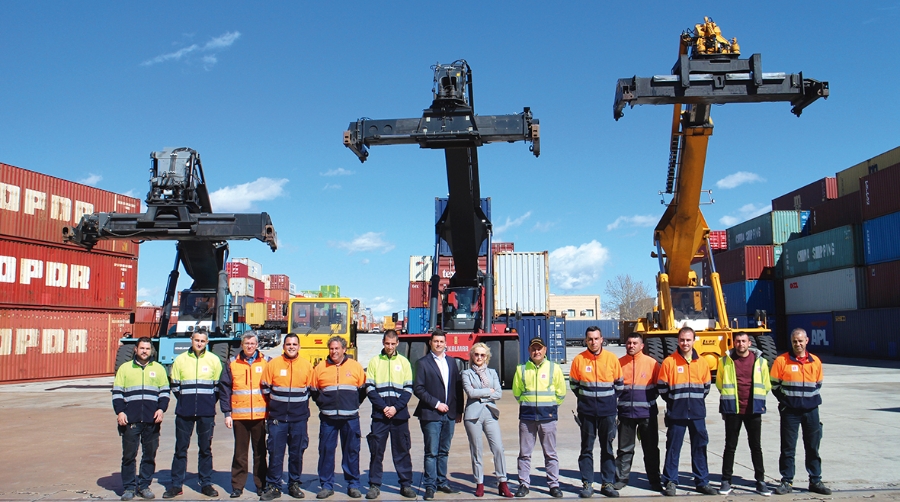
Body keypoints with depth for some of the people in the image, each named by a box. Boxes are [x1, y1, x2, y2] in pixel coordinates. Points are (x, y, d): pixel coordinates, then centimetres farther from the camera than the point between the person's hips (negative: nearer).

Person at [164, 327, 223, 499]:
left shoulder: (214, 360, 2)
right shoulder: (180, 359, 3)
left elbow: (219, 385, 7)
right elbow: (174, 385, 10)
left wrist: (210, 402, 4)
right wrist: (185, 401, 7)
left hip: (206, 413, 0)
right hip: (184, 413, 0)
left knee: (206, 449, 7)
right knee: (180, 448, 6)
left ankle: (206, 483, 16)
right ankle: (176, 484, 15)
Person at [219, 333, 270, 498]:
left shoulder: (266, 362, 3)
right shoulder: (232, 363, 5)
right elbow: (224, 388, 3)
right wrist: (227, 413, -2)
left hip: (260, 415, 0)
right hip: (239, 415, 0)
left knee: (260, 451, 9)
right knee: (240, 452, 7)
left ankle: (261, 484, 18)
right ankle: (237, 485, 16)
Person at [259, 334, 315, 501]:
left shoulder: (307, 366, 4)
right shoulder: (273, 364, 1)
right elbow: (265, 388, 7)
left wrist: (301, 405, 7)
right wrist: (276, 403, 5)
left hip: (299, 418, 1)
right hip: (277, 418, -1)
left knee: (297, 453, 8)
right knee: (275, 452, 1)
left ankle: (294, 484, 21)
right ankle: (273, 486, 12)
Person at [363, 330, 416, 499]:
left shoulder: (404, 362, 6)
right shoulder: (374, 361, 5)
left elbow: (408, 389, 3)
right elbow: (369, 388, 0)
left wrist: (396, 407, -10)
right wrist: (383, 407, -11)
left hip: (400, 414, 0)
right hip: (379, 414, 0)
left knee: (402, 450, 6)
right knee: (376, 451, 3)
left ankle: (406, 484, 14)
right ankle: (374, 485, 13)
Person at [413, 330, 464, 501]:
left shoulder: (451, 361, 12)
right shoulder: (422, 363, -2)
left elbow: (458, 387, 12)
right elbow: (418, 389, -8)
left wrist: (458, 410, 7)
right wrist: (436, 403, -13)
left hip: (449, 414, 4)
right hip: (431, 415, -4)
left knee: (444, 452, 12)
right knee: (431, 452, -1)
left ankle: (442, 482, 23)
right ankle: (430, 486, 7)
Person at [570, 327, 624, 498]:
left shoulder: (612, 358, -2)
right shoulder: (578, 360, -3)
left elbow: (619, 383, 8)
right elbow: (574, 383, 8)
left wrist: (611, 399, 4)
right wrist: (585, 398, 6)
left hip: (608, 410, 1)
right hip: (586, 411, -1)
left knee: (607, 448, 8)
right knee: (586, 448, 5)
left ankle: (607, 483, 17)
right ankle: (587, 484, 12)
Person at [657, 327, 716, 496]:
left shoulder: (701, 362, 5)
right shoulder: (669, 362, -5)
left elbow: (706, 386, 15)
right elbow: (662, 387, -1)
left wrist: (697, 401, 9)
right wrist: (674, 402, 1)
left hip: (697, 413, 3)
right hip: (676, 413, -3)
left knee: (700, 447, 9)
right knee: (673, 448, 3)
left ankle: (702, 482, 20)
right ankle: (670, 482, 12)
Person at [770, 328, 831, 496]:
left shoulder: (816, 361, 6)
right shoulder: (781, 361, -5)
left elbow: (818, 384, 17)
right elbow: (774, 384, 1)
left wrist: (814, 399, 5)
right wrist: (785, 400, -4)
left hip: (811, 411, 3)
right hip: (790, 411, -3)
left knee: (813, 447, 10)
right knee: (788, 448, 3)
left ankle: (815, 481, 22)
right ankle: (787, 482, 11)